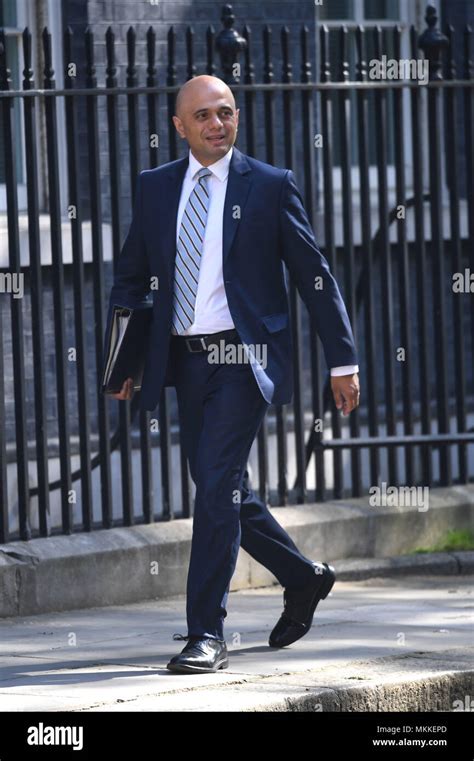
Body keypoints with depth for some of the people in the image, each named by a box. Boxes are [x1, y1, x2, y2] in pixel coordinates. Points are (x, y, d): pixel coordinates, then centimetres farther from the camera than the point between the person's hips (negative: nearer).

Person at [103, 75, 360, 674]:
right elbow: (131, 277, 18)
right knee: (220, 492, 12)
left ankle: (206, 634, -13)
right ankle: (302, 579, 35)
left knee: (218, 487, -15)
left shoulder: (270, 186, 0)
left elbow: (314, 276, 2)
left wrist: (343, 360, 0)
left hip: (242, 357, -5)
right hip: (184, 360, 5)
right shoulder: (156, 188, 10)